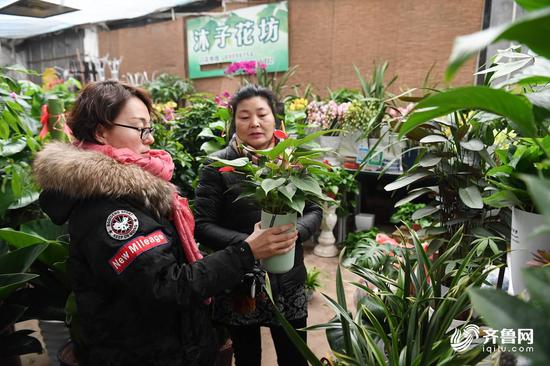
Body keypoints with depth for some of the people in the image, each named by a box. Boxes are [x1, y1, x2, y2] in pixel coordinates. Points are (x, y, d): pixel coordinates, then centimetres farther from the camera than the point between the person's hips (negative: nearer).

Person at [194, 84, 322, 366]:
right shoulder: (217, 166, -11)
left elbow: (314, 211, 2)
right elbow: (202, 226, -12)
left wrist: (293, 231, -18)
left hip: (288, 282, 2)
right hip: (238, 285, -2)